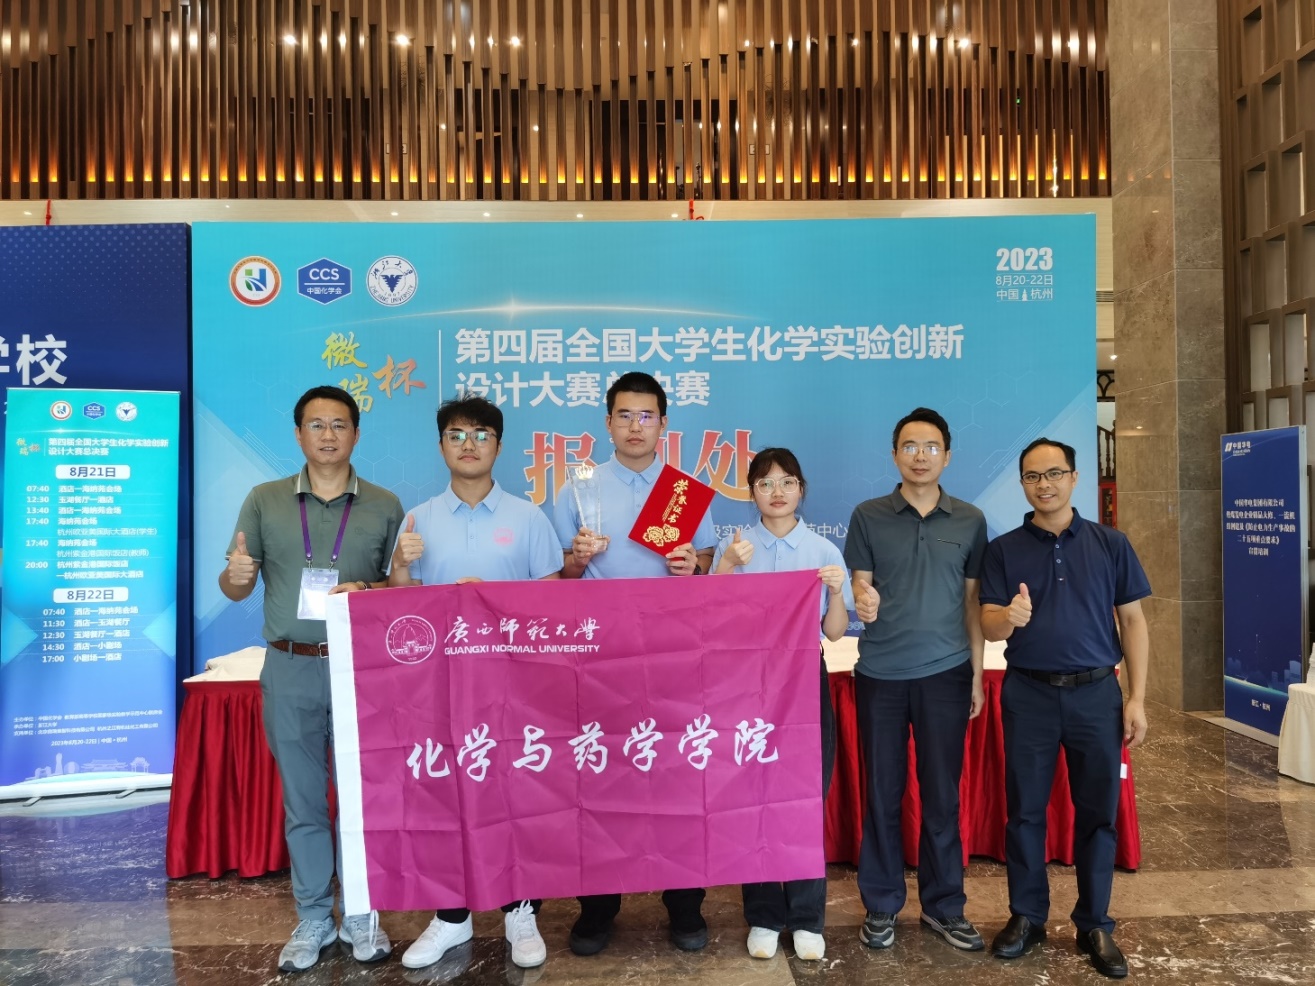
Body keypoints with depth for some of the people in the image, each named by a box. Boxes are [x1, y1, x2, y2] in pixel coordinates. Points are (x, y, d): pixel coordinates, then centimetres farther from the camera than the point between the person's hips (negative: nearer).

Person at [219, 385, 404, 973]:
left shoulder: (384, 506, 4)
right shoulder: (264, 501, 6)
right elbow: (235, 589, 6)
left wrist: (369, 592, -16)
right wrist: (236, 576, -16)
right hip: (290, 669, 1)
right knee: (302, 800, 10)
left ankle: (362, 916, 24)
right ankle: (313, 920, 25)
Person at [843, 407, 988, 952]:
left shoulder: (970, 520, 5)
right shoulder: (868, 516, 1)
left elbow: (972, 601, 8)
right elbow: (859, 589, 0)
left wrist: (977, 674, 7)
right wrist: (862, 601, -24)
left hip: (946, 673, 1)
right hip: (880, 673, -1)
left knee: (942, 794, 9)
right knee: (882, 793, 7)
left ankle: (944, 905, 24)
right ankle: (880, 907, 21)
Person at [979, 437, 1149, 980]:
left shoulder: (1110, 543, 2)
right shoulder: (1003, 549, 1)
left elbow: (1132, 621, 3)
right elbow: (988, 626, -3)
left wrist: (1137, 697, -3)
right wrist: (1008, 618, -28)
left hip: (1096, 693, 0)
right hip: (1028, 695, 0)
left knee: (1097, 812, 8)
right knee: (1025, 810, 8)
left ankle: (1094, 924, 24)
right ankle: (1026, 915, 24)